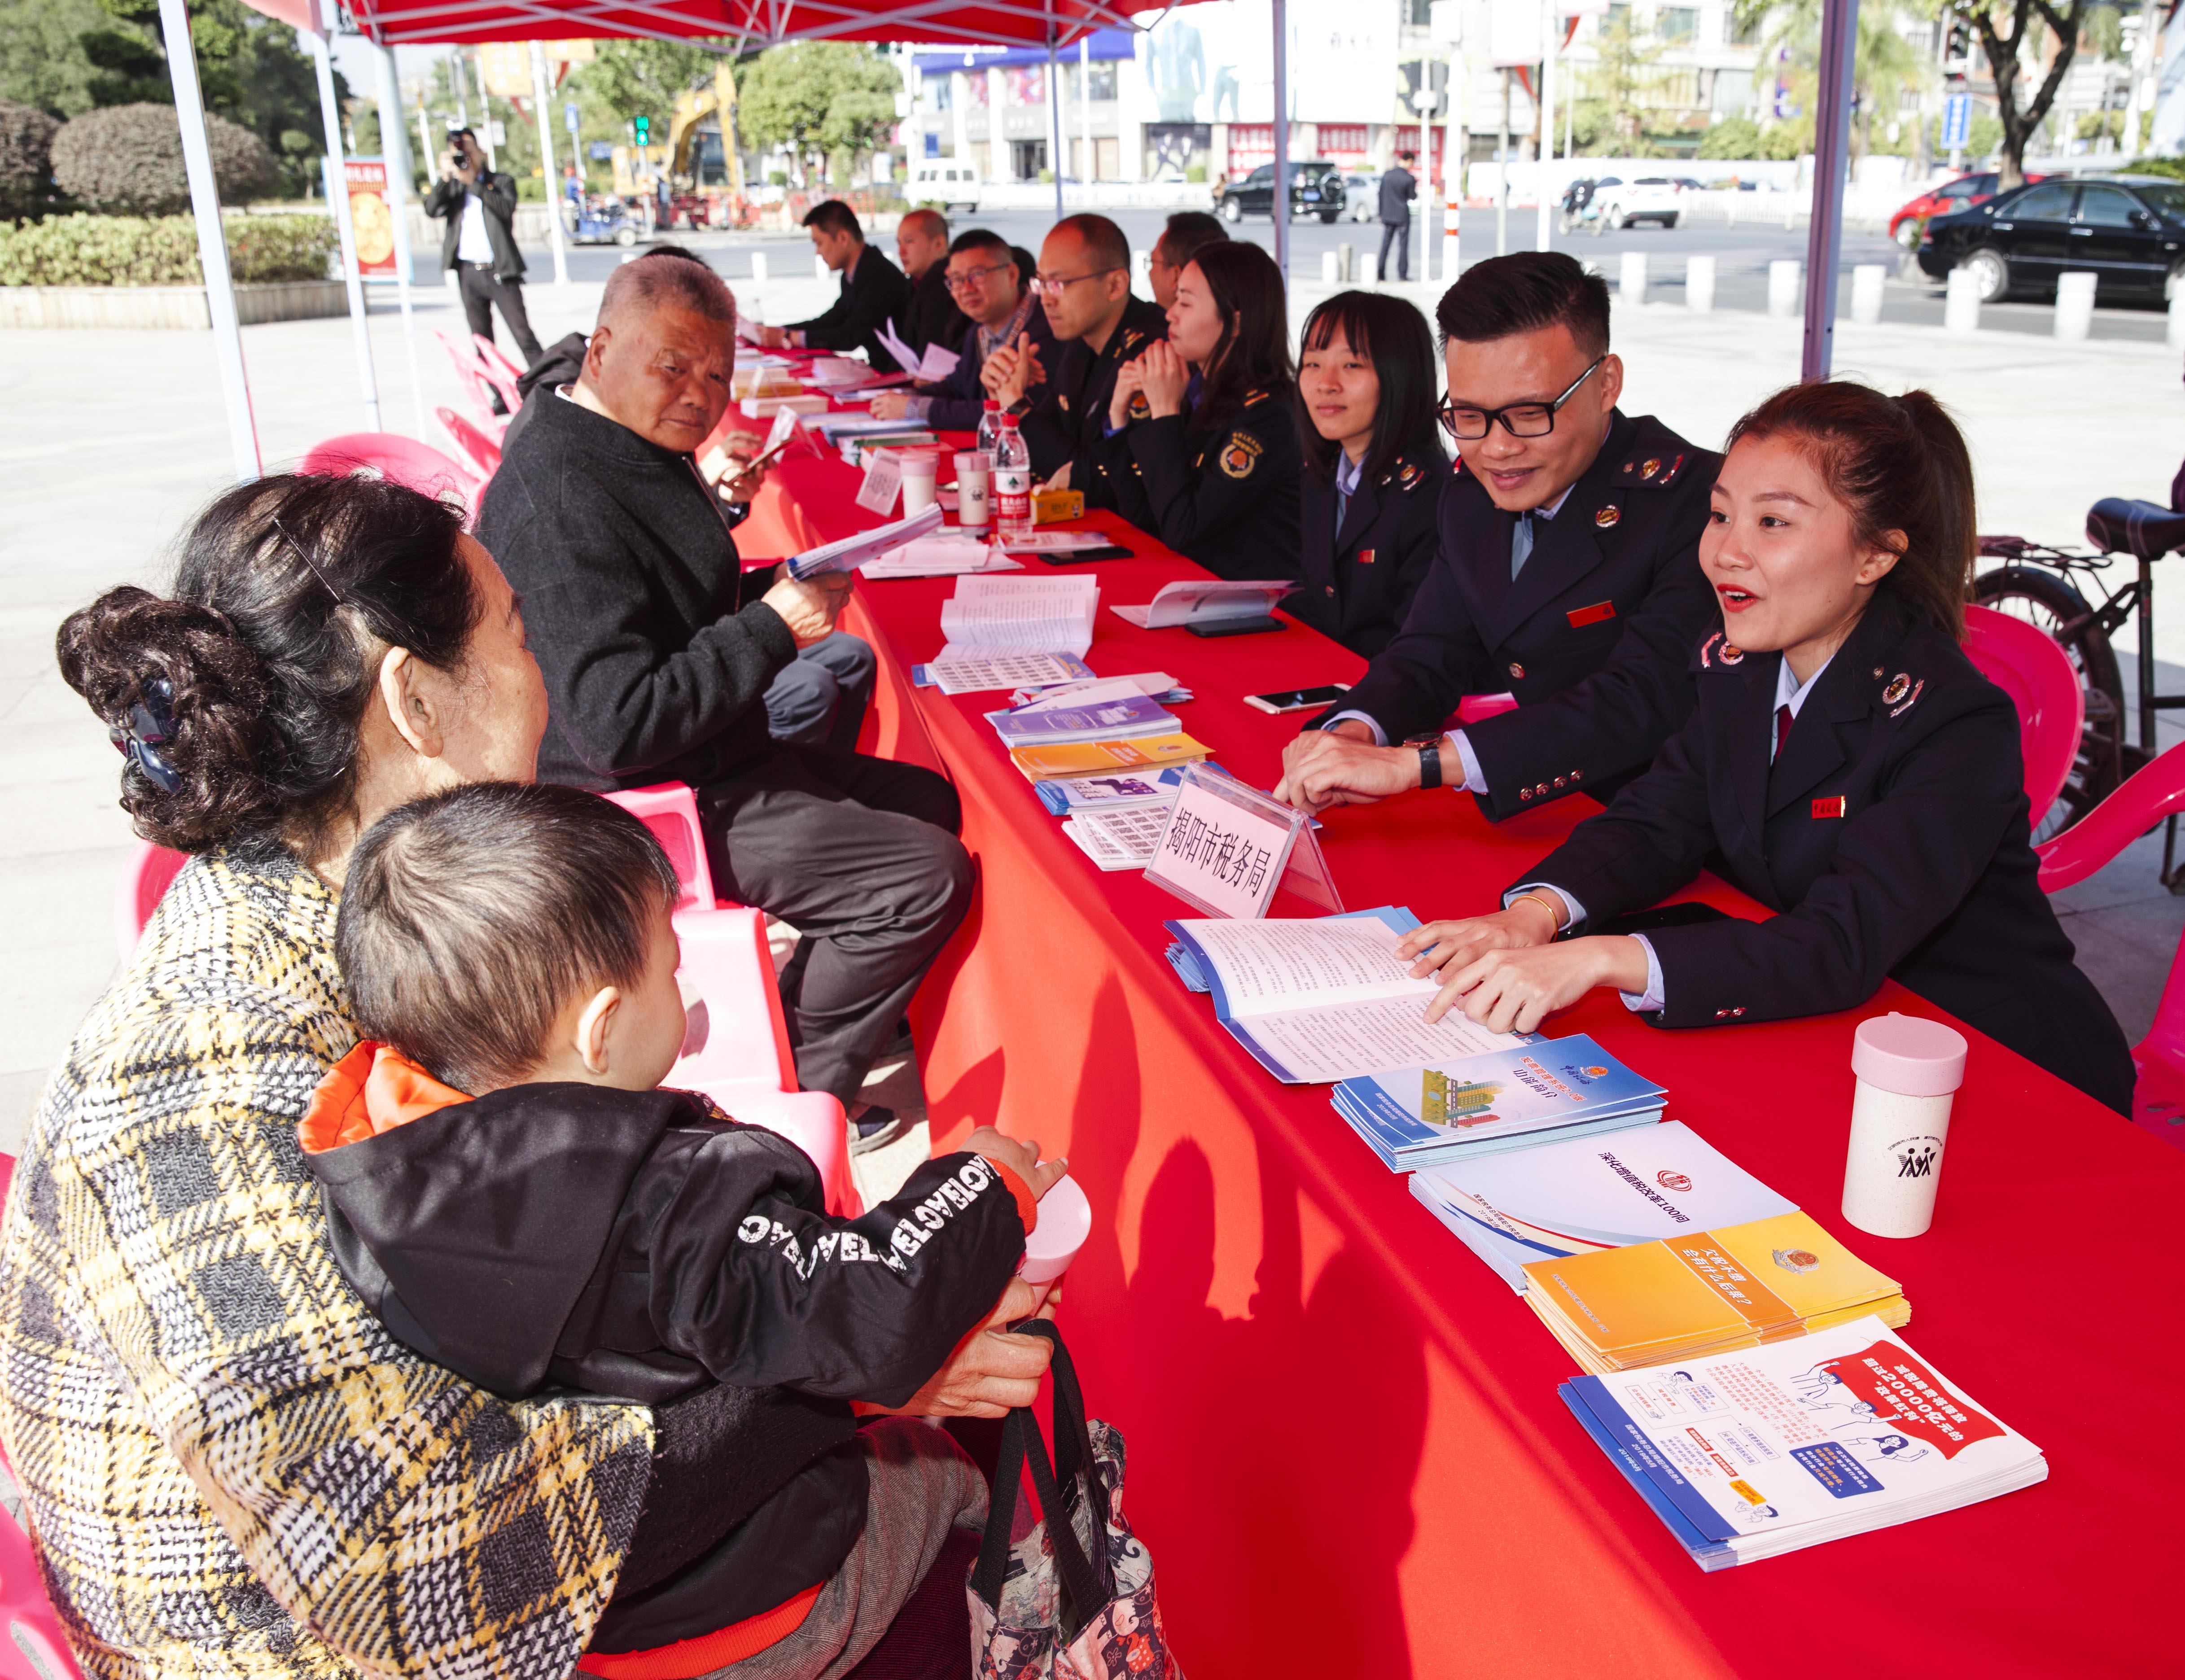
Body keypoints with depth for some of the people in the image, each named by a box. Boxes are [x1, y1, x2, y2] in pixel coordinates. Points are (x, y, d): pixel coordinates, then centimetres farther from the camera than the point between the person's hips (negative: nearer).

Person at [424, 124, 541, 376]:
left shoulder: (502, 182, 6)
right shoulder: (452, 187, 13)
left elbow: (507, 208, -14)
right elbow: (431, 210, -3)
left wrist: (473, 182, -15)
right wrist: (445, 177, -12)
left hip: (499, 271, -3)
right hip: (468, 272, 4)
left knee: (524, 336, -7)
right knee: (482, 342, 6)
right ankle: (500, 393, 13)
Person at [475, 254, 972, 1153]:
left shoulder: (635, 444, 8)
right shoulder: (558, 501, -25)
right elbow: (619, 724, -31)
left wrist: (785, 585, 3)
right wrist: (775, 625, -25)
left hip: (709, 762, 11)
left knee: (932, 802, 14)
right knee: (928, 874, -14)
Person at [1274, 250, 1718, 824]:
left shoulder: (1695, 500, -16)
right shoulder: (1473, 489, 7)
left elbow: (1645, 701, -27)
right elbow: (1431, 650, 7)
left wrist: (1413, 762, -34)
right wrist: (1354, 731, -18)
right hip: (1497, 825, 6)